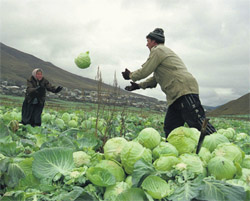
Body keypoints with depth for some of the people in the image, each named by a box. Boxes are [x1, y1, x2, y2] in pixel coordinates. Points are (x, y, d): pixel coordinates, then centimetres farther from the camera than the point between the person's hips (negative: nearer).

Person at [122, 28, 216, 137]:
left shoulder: (158, 50, 0)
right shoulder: (165, 51, 32)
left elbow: (145, 71, -3)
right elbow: (156, 78, 34)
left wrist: (130, 75, 15)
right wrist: (139, 85, 30)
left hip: (185, 89, -11)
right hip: (177, 96, 11)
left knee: (197, 123, -17)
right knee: (169, 128, 7)